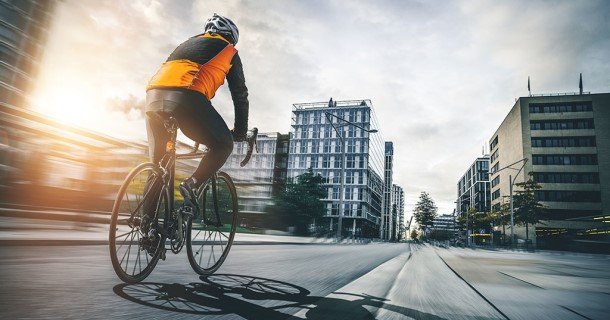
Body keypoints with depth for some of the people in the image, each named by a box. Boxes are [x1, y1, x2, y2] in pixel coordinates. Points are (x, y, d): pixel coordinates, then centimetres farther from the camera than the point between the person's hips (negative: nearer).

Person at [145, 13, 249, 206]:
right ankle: (192, 184, -6)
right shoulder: (228, 51, 22)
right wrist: (241, 132, 27)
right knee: (223, 145, 12)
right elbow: (240, 93, 20)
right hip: (186, 97, -6)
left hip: (154, 95, 6)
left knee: (157, 162, 17)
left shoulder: (187, 44, 38)